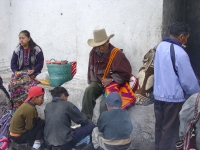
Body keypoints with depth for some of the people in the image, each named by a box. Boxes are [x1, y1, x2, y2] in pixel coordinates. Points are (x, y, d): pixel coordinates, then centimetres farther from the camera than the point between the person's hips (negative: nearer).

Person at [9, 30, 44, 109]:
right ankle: (16, 106, -20)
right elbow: (13, 63, 10)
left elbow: (40, 63, -2)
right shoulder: (17, 50, 9)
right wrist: (16, 71, -10)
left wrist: (33, 70, -19)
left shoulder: (36, 49, -2)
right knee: (13, 84, -30)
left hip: (33, 73, -3)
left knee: (29, 85, -36)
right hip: (20, 72, 3)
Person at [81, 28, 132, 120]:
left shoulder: (117, 54, -16)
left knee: (104, 104, -26)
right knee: (88, 91, -27)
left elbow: (126, 72, -16)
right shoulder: (94, 52, 0)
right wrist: (93, 81, 6)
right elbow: (91, 68, 17)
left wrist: (111, 80, -20)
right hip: (98, 82, 5)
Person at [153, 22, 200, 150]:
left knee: (160, 125, 18)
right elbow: (189, 80, -14)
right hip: (173, 97, -7)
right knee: (170, 128, 5)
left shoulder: (161, 46, 1)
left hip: (159, 94, 8)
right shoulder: (180, 53, -22)